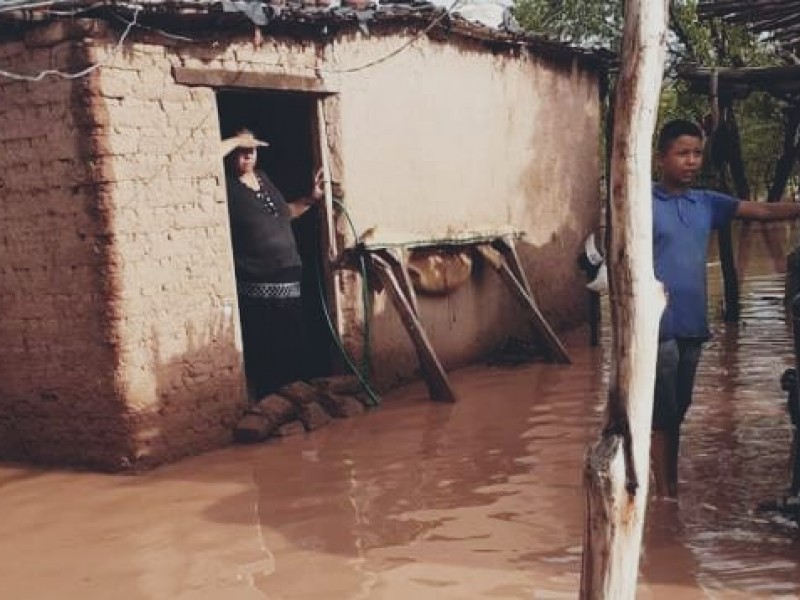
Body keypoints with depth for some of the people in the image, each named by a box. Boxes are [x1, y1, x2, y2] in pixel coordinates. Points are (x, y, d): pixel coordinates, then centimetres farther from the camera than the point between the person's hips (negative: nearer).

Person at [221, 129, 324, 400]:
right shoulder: (225, 185, -8)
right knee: (265, 366, -1)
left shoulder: (262, 177, 14)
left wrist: (311, 199, 16)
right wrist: (236, 140, -19)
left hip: (289, 283, 7)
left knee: (295, 357, 14)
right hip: (255, 291, -7)